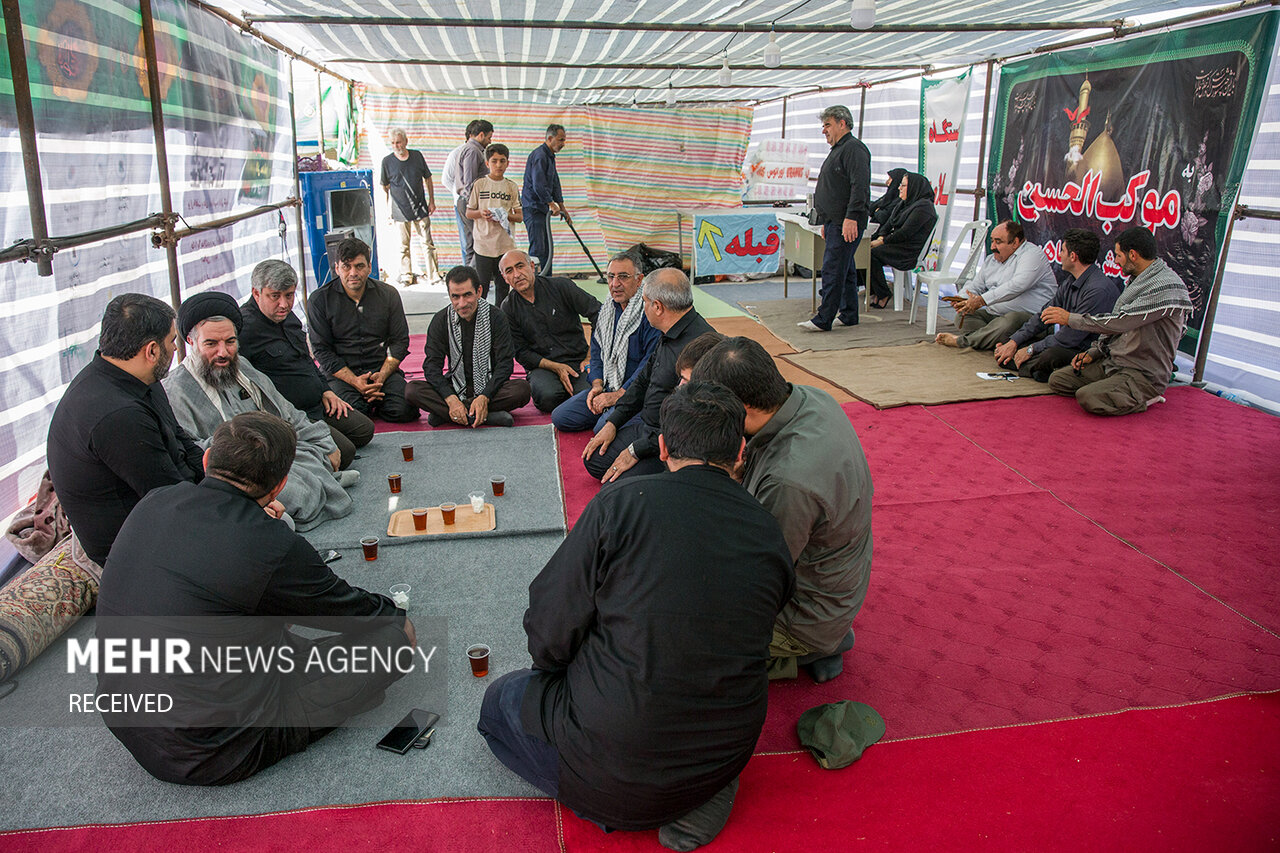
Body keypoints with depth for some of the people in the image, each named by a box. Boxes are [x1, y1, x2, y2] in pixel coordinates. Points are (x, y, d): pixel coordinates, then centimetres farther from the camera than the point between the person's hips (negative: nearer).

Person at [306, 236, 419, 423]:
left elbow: (400, 341, 5)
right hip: (340, 373, -1)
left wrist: (381, 376, -12)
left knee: (403, 411, -24)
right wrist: (355, 381, -16)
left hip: (381, 368, 2)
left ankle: (374, 402, 10)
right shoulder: (319, 300, 0)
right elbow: (322, 350, -2)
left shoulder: (388, 294, 6)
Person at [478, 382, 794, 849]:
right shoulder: (770, 535, -3)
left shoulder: (621, 504, -17)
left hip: (616, 771, -5)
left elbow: (549, 632, -11)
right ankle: (696, 797, 9)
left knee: (500, 702, 22)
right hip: (728, 755, 5)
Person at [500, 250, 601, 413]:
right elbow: (520, 352, 3)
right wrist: (556, 367, -11)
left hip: (578, 361, -1)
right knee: (548, 396, -33)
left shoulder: (560, 286, -3)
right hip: (542, 366, 1)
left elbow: (599, 315, -4)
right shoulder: (508, 308, 3)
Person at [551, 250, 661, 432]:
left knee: (604, 428, -30)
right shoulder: (606, 311, 12)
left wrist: (618, 395, -22)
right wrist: (597, 385, 0)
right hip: (607, 387, 8)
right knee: (560, 417, -1)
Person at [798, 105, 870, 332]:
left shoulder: (854, 149, -11)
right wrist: (826, 222, 24)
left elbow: (860, 186, -21)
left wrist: (851, 218, -27)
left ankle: (823, 320, -9)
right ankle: (849, 315, 21)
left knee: (833, 270, -11)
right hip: (835, 222, 11)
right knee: (844, 269, 14)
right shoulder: (838, 150, 22)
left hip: (847, 224, -11)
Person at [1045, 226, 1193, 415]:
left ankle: (1144, 398, -4)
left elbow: (1121, 321, -26)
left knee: (1087, 398, -32)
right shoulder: (1138, 280, 12)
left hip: (1144, 375, -10)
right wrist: (1093, 352, 7)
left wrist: (1070, 318, -18)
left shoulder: (1167, 287, -21)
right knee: (1056, 379, -1)